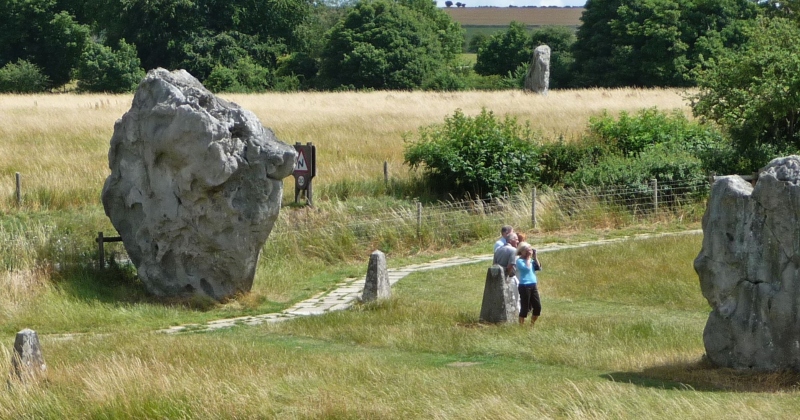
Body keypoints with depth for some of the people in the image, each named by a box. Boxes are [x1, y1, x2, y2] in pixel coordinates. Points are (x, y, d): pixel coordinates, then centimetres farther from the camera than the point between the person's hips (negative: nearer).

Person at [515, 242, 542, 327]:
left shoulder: (531, 260, 14)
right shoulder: (519, 260, -7)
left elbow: (539, 267, 3)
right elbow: (527, 267, -22)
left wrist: (535, 257, 3)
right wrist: (528, 258, -10)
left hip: (533, 285, 7)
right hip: (524, 286, -7)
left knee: (538, 306, 7)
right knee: (525, 307, -5)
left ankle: (532, 325, 21)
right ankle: (521, 325, 4)